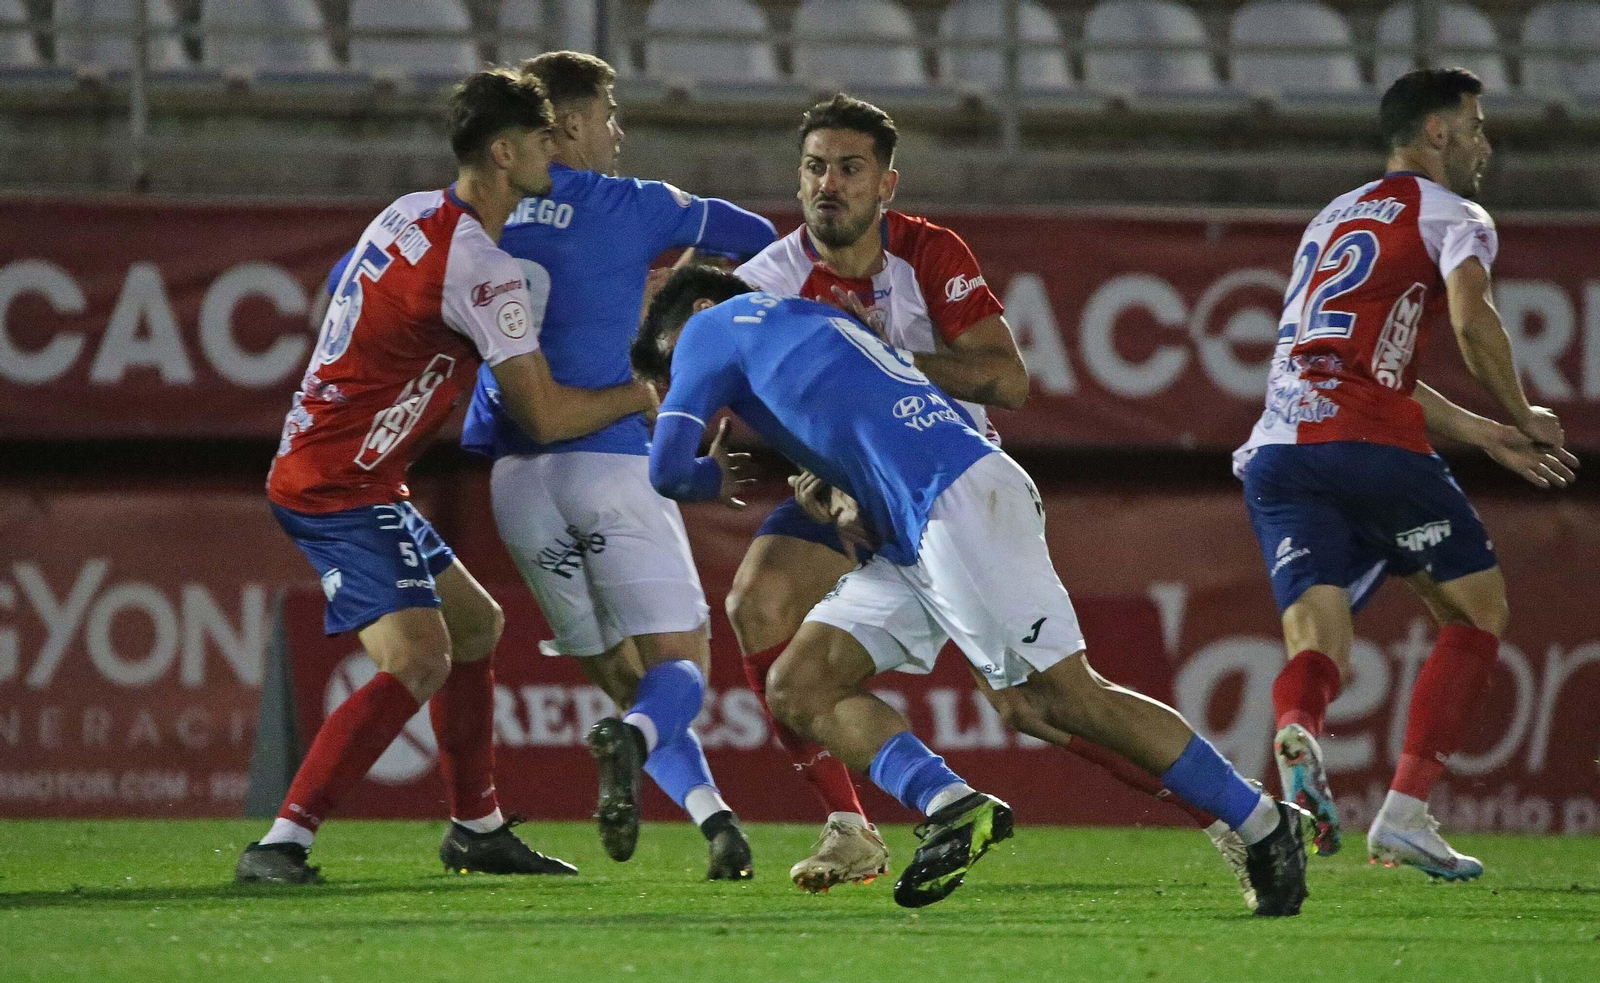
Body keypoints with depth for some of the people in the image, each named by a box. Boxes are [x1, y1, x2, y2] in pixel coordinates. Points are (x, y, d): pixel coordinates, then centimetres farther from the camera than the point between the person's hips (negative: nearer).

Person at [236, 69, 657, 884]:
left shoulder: (412, 214, 8)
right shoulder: (480, 269, -20)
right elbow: (545, 415, -15)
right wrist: (644, 396, 2)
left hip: (320, 468, 10)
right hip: (341, 488, -10)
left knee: (475, 624, 21)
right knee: (418, 657, -21)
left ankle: (476, 829, 31)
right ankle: (280, 843, -25)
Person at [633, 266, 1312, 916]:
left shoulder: (711, 325, 10)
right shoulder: (810, 323, 33)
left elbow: (668, 470, 4)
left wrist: (717, 480, 26)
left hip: (959, 498, -10)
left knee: (1064, 694, -12)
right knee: (796, 690, 3)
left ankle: (1263, 824, -8)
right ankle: (952, 807, -15)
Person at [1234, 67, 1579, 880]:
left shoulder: (1330, 220, 32)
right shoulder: (1451, 214, 8)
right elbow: (1472, 321, -12)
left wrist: (1489, 439, 34)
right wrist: (1522, 418, 4)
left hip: (1275, 450, 6)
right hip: (1366, 444, -6)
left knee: (1317, 642, -4)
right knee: (1477, 612, 11)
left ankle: (1296, 731, -41)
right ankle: (1405, 812, -1)